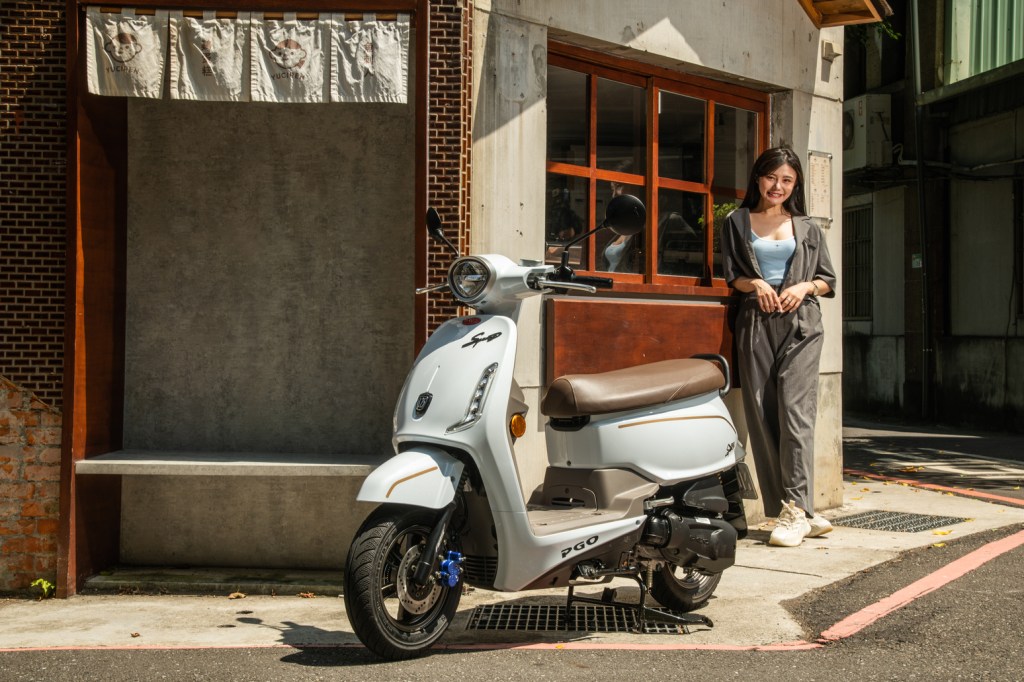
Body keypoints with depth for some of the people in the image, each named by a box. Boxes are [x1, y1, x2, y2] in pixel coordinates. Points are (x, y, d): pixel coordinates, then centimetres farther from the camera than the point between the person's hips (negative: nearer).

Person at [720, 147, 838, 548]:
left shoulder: (806, 228, 16)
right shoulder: (737, 222, 15)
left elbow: (828, 280, 17)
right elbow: (730, 275, 12)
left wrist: (804, 287, -3)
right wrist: (755, 284, -7)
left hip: (799, 323, -1)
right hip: (756, 324, 1)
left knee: (795, 409, -14)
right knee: (762, 414, -4)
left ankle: (796, 509, -17)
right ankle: (803, 512, 1)